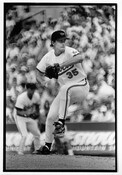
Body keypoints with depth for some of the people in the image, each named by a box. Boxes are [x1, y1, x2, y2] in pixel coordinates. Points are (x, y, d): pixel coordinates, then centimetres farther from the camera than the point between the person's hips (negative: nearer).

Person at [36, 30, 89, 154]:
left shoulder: (69, 51, -17)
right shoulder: (48, 57, -1)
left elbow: (80, 58, -39)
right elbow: (39, 73, 8)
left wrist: (62, 65, -47)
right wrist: (43, 82, -14)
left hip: (81, 86, -6)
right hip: (66, 92, 6)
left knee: (65, 89, -38)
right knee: (51, 116, -4)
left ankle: (61, 123, -36)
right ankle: (47, 146, 14)